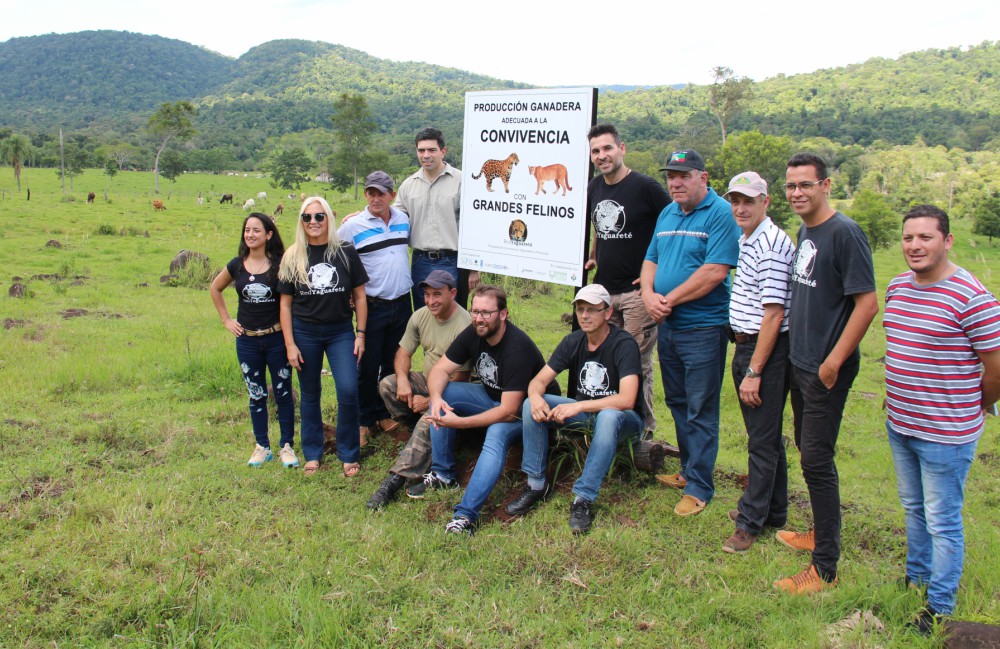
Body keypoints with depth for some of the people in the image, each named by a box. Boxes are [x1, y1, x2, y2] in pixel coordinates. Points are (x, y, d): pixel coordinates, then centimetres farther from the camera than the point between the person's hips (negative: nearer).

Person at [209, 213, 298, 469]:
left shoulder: (280, 264, -8)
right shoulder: (237, 265, 2)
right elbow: (215, 289, 18)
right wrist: (226, 320, 12)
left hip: (277, 338, -3)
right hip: (247, 341, 3)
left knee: (283, 394, 5)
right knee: (256, 395, 11)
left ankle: (286, 446, 17)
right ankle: (262, 447, 23)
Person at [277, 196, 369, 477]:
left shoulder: (345, 252, -2)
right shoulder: (293, 257, 0)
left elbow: (359, 295, 2)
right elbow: (285, 303, 2)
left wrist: (360, 334, -3)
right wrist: (290, 344, -4)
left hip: (341, 331, -1)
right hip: (304, 332, 1)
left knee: (348, 391, -12)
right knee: (310, 394, 10)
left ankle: (349, 455, 6)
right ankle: (312, 454, 25)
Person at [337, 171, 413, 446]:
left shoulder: (403, 220, 5)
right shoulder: (352, 227, -9)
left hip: (402, 304, 4)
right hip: (373, 307, -4)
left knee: (393, 364, 13)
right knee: (368, 367, 2)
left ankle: (384, 414, 28)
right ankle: (365, 421, 16)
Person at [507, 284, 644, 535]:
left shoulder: (624, 344, -19)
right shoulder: (574, 341, -1)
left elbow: (626, 400, -30)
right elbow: (539, 380, -3)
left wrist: (578, 406, -35)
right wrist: (535, 397, -28)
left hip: (623, 418, -5)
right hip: (583, 412, 6)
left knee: (608, 417, -40)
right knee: (531, 405, -15)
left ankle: (583, 499, -32)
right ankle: (536, 485, -9)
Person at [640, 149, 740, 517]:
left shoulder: (721, 214, -12)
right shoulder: (667, 214, 13)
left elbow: (715, 272, -21)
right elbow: (651, 260, 15)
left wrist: (670, 300, -16)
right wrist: (648, 293, -5)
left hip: (703, 329, -8)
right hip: (667, 326, 8)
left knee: (700, 411, 0)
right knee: (677, 403, 18)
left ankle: (699, 487, 11)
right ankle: (688, 469, 33)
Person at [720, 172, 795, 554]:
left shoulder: (771, 244, -18)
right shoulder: (746, 240, 13)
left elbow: (773, 314, -22)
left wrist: (753, 372, -21)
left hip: (767, 350, -10)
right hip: (745, 345, 10)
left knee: (763, 439, 0)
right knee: (765, 434, 18)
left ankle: (751, 522, 9)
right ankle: (773, 511, 31)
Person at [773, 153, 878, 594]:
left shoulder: (844, 233, -16)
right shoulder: (804, 232, 10)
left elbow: (867, 303, -20)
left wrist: (834, 361, -20)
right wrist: (798, 350, 15)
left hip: (826, 370, -9)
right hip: (799, 362, 9)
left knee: (816, 460, -5)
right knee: (808, 451, 18)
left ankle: (825, 568, 5)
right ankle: (821, 533, 36)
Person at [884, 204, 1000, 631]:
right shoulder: (897, 286, 4)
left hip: (945, 434, -7)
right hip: (899, 424, 7)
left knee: (943, 522, 6)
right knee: (913, 509, 22)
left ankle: (940, 608, 22)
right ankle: (916, 580, 41)